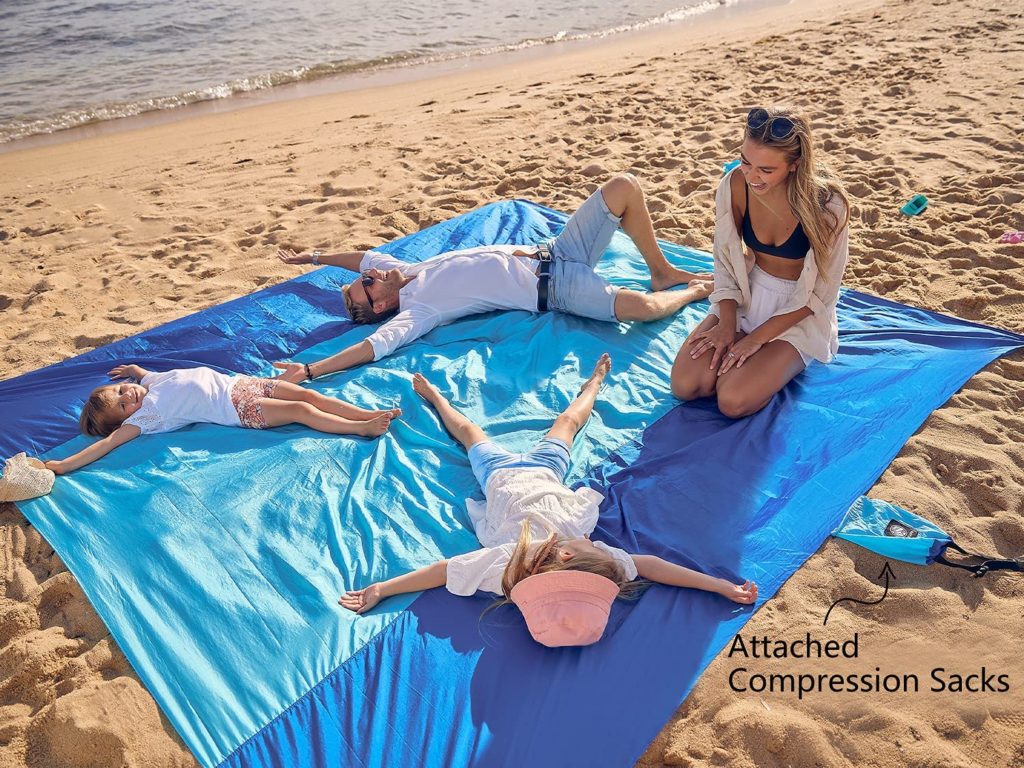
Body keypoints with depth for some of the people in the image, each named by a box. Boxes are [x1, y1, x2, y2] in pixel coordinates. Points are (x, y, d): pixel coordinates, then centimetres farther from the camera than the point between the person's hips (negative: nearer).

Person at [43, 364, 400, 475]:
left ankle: (370, 413, -4)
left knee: (307, 394, -5)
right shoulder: (147, 414, -9)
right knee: (301, 410, -18)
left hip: (238, 382, 7)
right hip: (240, 408, -7)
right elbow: (109, 442, -17)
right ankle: (361, 429, -19)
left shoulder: (153, 382, 10)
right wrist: (60, 465, -22)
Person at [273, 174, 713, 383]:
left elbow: (366, 256, 26)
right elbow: (379, 342, -27)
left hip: (551, 253, 8)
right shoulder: (416, 310, -11)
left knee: (625, 186, -6)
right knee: (641, 307, -30)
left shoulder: (408, 273, 11)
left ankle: (663, 272, 10)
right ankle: (697, 291, 6)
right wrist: (309, 369, -35)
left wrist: (314, 257, 26)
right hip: (551, 289, -8)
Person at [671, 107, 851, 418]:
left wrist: (758, 337, -17)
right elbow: (725, 259, -2)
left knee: (733, 401, -22)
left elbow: (819, 292, -15)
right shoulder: (735, 185, -14)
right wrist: (727, 324, -12)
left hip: (799, 311, -3)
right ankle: (737, 356, 13)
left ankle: (781, 361, 8)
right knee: (684, 386, -15)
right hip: (748, 294, 4)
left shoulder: (827, 204, -23)